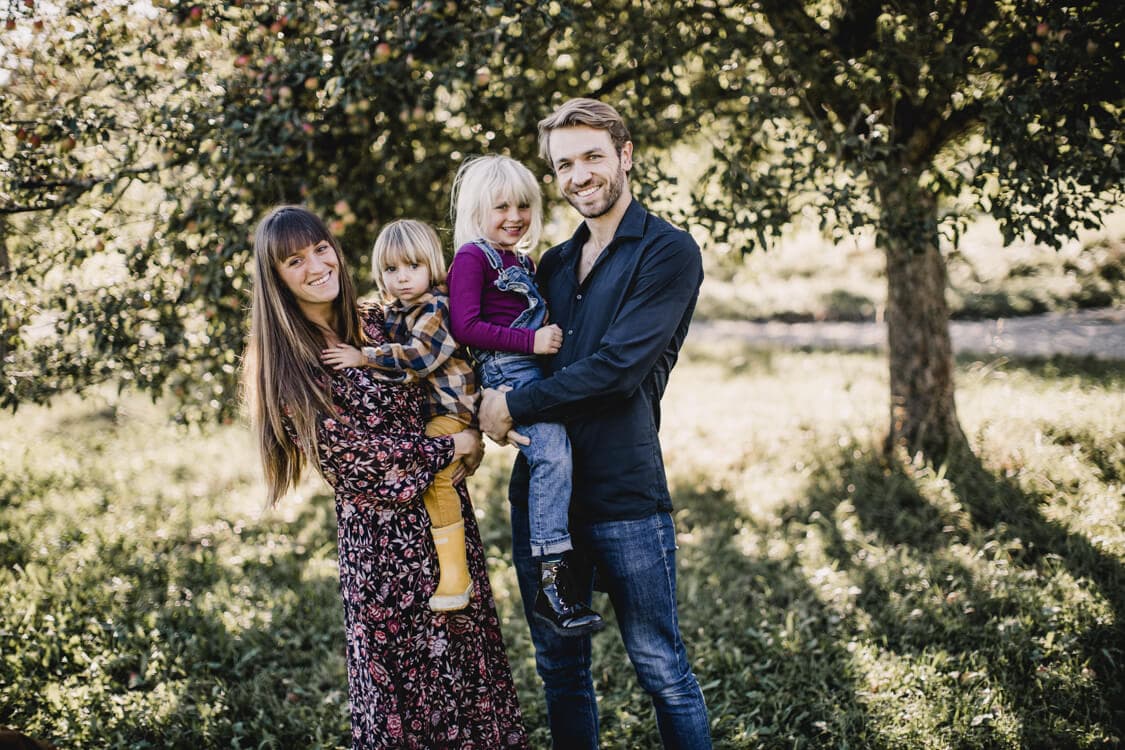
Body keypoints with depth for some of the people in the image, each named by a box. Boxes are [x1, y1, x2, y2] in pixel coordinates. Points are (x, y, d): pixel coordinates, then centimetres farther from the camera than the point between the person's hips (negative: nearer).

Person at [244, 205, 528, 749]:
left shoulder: (378, 325, 6)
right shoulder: (284, 364, -9)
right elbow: (349, 451, -13)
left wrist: (468, 433, -4)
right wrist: (451, 448, -7)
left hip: (446, 512, 5)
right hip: (381, 532, -5)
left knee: (469, 656, 11)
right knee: (402, 675, 6)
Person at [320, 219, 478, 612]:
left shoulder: (436, 307, -13)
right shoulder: (391, 313, 13)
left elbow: (419, 355, -25)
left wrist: (364, 357, -22)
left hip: (450, 407, -9)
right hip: (414, 410, 10)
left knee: (433, 474, -22)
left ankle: (455, 575, -20)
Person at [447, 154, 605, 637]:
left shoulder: (520, 260, 22)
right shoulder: (473, 257, -5)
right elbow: (465, 326, -14)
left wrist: (552, 334, 9)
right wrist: (530, 340, -16)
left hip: (536, 370, 9)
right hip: (507, 373, -9)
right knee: (551, 455, -22)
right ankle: (552, 582, -23)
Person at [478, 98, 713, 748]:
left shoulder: (669, 252, -6)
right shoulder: (554, 264, 16)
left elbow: (618, 364, -16)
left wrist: (514, 406, -10)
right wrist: (490, 405, -1)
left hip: (624, 492, -6)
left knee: (662, 669, 3)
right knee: (560, 666, 15)